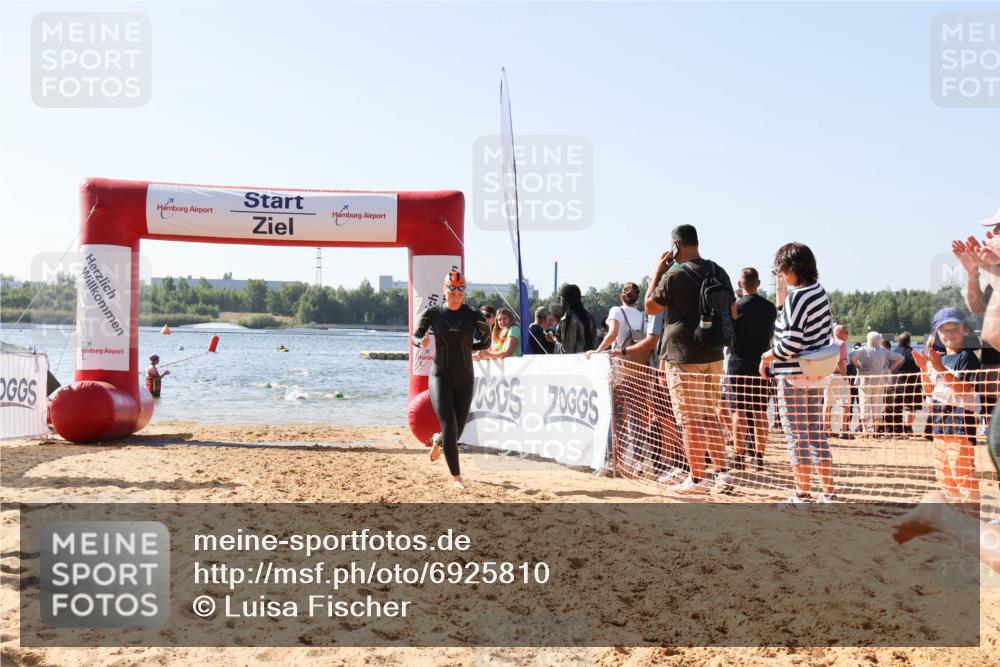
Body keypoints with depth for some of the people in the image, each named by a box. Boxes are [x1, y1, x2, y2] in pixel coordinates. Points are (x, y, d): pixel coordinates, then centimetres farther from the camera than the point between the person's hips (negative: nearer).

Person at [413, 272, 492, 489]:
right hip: (440, 378, -2)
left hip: (465, 380, 2)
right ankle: (456, 476, 0)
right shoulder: (432, 314, -4)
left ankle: (437, 441, 45)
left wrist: (465, 346, -2)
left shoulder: (473, 316, -4)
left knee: (457, 432, 7)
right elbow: (415, 336, 9)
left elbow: (486, 342, 10)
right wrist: (421, 342, -13)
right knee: (449, 427, -15)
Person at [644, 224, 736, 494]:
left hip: (684, 358, -7)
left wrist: (656, 273, 5)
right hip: (714, 356, 7)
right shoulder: (719, 272, 7)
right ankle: (722, 472, 14)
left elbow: (650, 307, -2)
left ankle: (697, 478, 4)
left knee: (690, 419, 0)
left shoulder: (675, 275, -14)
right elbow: (733, 313, 15)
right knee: (710, 415, 15)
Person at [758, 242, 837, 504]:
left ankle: (803, 495, 6)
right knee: (817, 434, 14)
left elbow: (791, 342, -23)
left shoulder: (796, 298, -18)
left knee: (797, 436, 0)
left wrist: (769, 356, -8)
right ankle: (828, 493, 18)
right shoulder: (820, 292, 8)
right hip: (817, 374, 8)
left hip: (793, 376, -8)